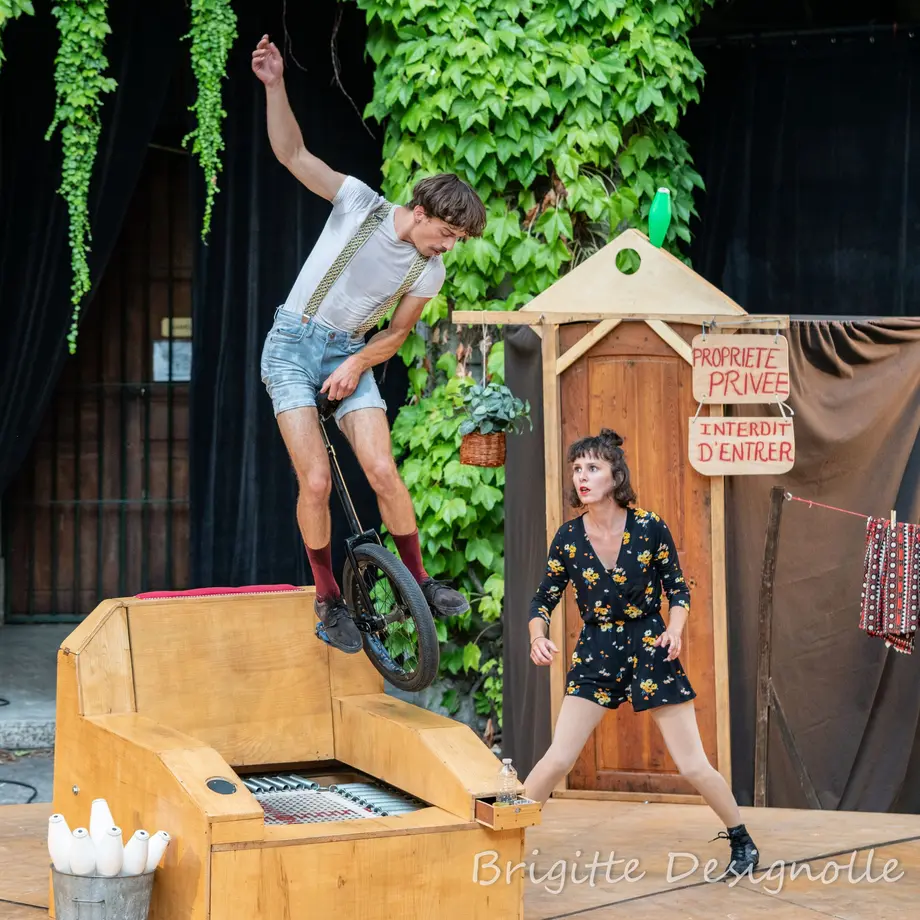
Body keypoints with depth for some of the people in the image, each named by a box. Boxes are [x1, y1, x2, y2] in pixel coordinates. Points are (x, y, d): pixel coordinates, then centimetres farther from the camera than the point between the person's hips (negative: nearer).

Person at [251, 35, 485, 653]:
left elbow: (397, 333, 8)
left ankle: (419, 580, 8)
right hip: (292, 347, -3)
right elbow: (292, 153, -12)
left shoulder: (429, 271, -2)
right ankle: (330, 599, 4)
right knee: (317, 481, -13)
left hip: (350, 356, 3)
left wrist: (358, 363, -11)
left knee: (383, 471, -12)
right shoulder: (361, 203, -12)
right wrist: (275, 85, -24)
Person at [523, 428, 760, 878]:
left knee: (693, 766, 0)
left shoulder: (650, 527, -10)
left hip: (651, 648, -1)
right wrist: (538, 637, -18)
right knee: (558, 758, -9)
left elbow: (677, 588, 1)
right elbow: (543, 600, 2)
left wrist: (675, 628, -17)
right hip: (595, 653, 2)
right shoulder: (568, 537, -6)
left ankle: (742, 842, 19)